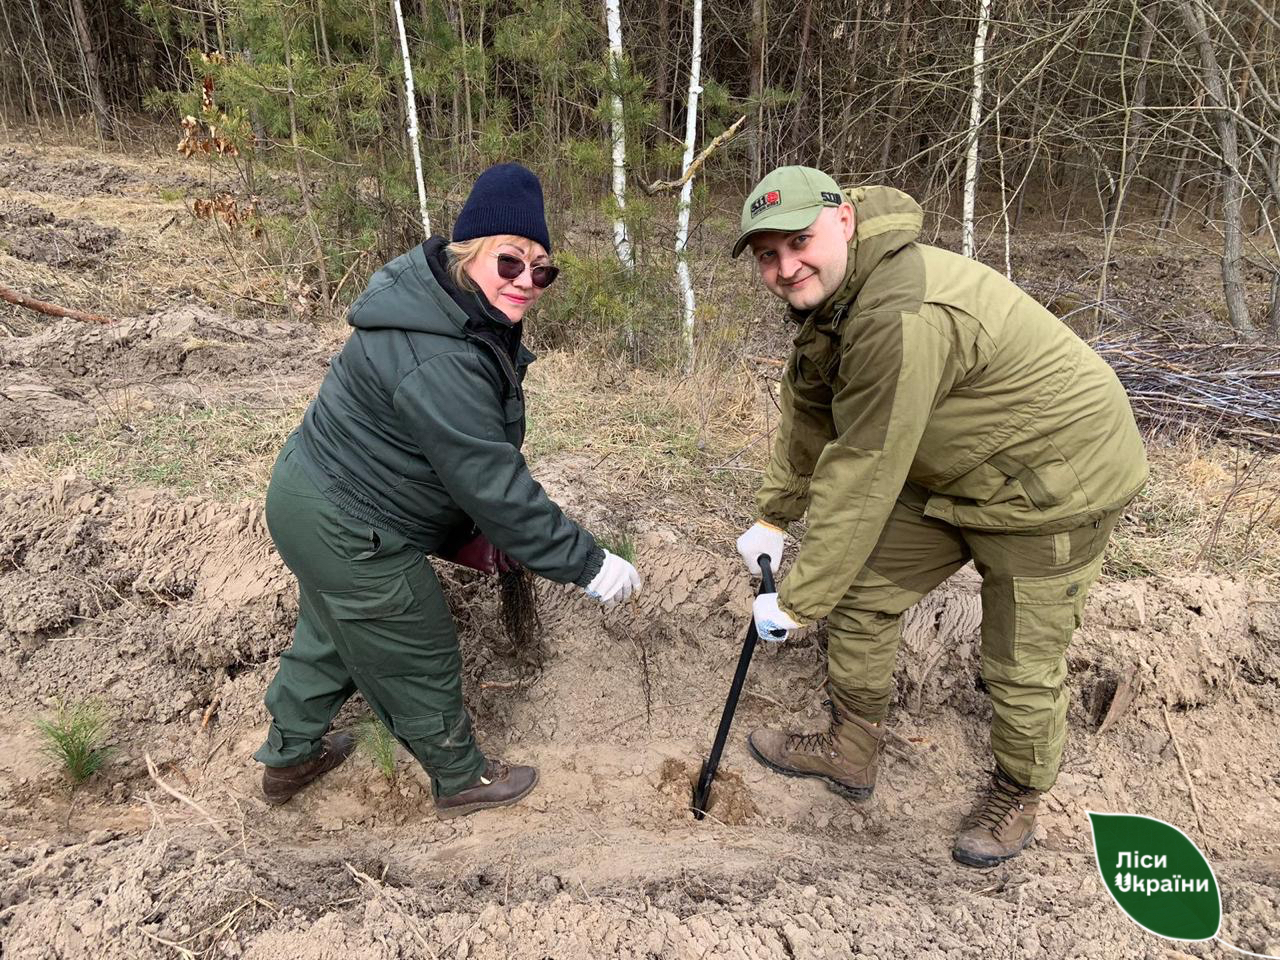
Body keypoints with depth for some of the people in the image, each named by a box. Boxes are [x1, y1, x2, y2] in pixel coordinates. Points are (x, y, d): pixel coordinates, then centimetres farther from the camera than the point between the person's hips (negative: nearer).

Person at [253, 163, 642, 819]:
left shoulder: (471, 317, 0)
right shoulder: (437, 362, -34)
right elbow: (495, 487, -32)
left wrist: (470, 527, 14)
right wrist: (589, 565, -25)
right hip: (348, 535, -10)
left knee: (331, 633, 30)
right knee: (419, 661, 11)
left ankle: (289, 757, 54)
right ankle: (462, 780, 37)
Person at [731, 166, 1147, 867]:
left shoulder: (903, 318, -35)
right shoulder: (826, 295, -3)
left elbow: (861, 478, -33)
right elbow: (806, 417, 9)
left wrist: (798, 601, -24)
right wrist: (773, 518, 13)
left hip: (1051, 485, -9)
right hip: (952, 475, 9)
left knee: (1021, 666, 3)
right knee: (860, 592, 9)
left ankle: (1018, 795, 33)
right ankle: (850, 752, 28)